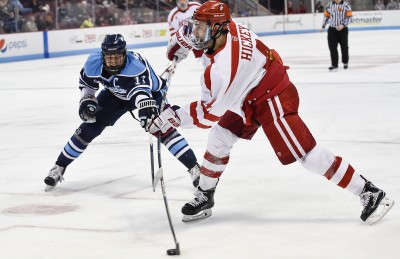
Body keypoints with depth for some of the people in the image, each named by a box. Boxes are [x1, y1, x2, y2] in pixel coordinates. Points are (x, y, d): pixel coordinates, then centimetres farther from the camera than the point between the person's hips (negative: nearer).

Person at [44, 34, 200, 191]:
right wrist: (87, 100, -16)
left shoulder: (136, 65, -42)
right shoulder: (93, 63, -25)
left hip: (150, 92, -4)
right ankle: (59, 168, 13)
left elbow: (141, 89, -61)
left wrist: (145, 105, -80)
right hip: (115, 94, 4)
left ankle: (194, 168, -20)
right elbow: (86, 82, -1)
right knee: (89, 128, -2)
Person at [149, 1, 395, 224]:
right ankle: (204, 197, 21)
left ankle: (369, 193, -4)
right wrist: (184, 41, 11)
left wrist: (176, 116, -22)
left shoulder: (226, 65, -34)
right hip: (249, 98, 10)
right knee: (218, 139, 8)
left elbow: (214, 112, -27)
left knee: (306, 154, -11)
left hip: (273, 100, -10)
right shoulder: (227, 26, -11)